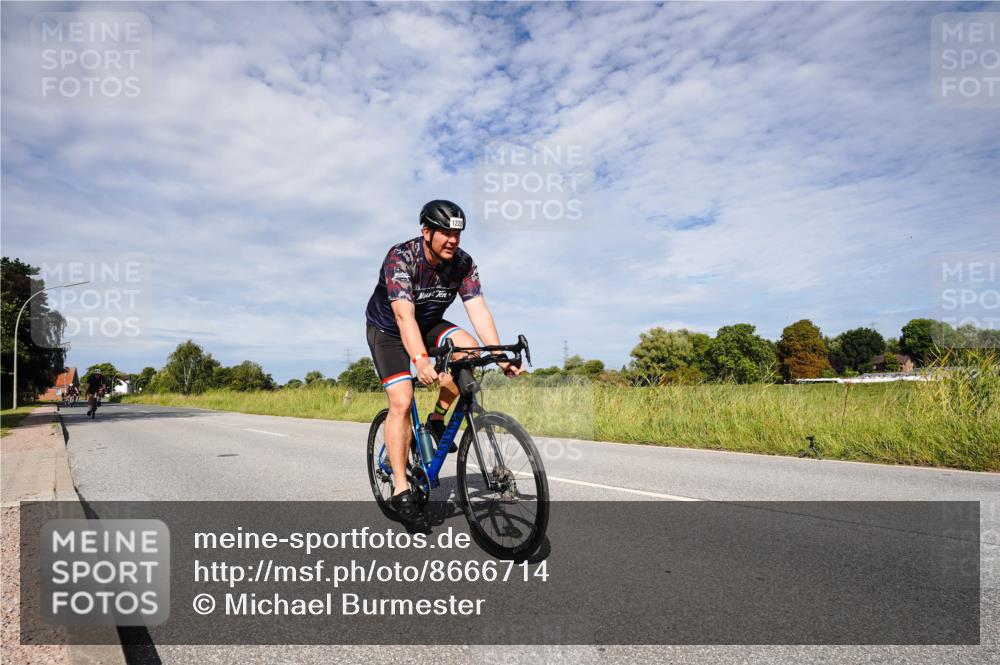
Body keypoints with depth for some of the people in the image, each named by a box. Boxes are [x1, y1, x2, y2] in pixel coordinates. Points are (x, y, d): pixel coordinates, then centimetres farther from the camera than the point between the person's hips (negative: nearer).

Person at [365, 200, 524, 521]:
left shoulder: (463, 263, -16)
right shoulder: (400, 257, -30)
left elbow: (478, 310, -23)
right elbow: (404, 316, -41)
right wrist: (421, 360, -56)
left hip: (429, 325, 4)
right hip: (387, 329, -4)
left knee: (468, 348, -26)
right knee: (401, 402, -17)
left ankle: (437, 418, -5)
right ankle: (400, 488, -8)